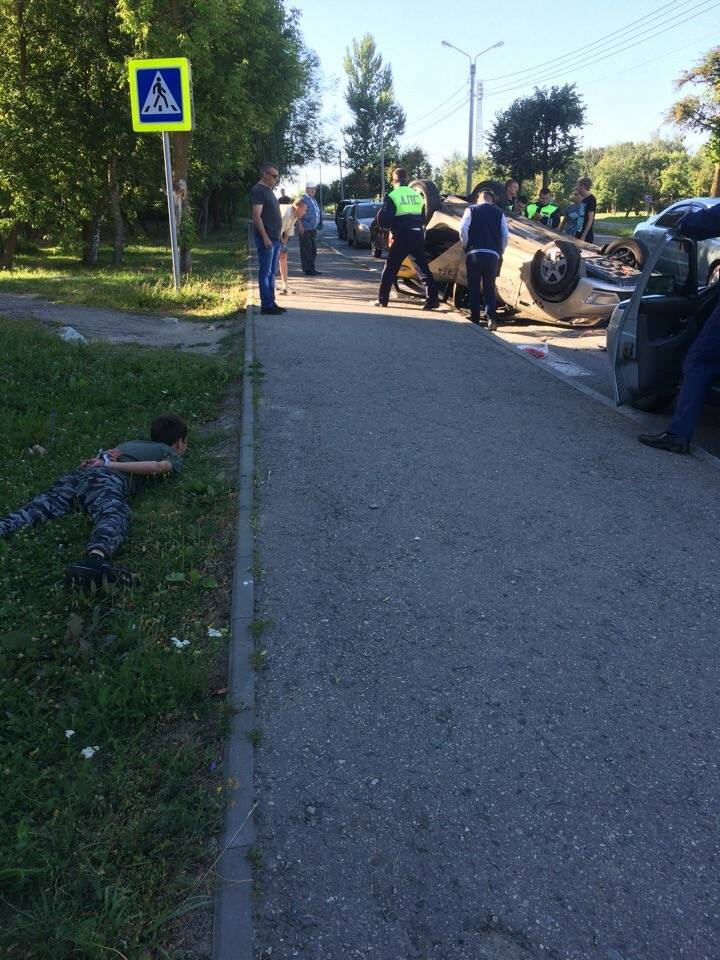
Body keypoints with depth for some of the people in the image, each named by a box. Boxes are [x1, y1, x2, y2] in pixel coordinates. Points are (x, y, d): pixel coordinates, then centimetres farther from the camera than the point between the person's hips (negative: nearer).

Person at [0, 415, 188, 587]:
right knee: (113, 518, -31)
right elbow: (155, 467, 1)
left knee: (36, 508, -12)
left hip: (77, 474, 7)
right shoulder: (172, 454, 23)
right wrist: (111, 464, 2)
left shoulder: (132, 443, 43)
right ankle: (94, 559, -60)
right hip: (109, 479, -7)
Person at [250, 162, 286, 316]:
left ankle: (271, 303, 17)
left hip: (275, 238, 10)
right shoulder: (258, 190, -10)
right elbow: (257, 216, -18)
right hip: (266, 239, -10)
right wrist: (265, 238, -22)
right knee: (265, 272, -6)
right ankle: (266, 306, -4)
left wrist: (278, 236, 19)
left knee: (272, 272, 12)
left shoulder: (269, 190, 19)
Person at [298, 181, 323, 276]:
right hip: (305, 229, -9)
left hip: (313, 229, 9)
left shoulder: (314, 200, 19)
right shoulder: (303, 199, -8)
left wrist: (318, 226, 19)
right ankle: (308, 269, -3)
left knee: (313, 250, 11)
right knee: (306, 250, -6)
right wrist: (301, 226, -21)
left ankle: (312, 269, 18)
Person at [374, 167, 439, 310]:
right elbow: (424, 218, 16)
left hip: (402, 237, -4)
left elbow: (383, 220, -11)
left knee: (390, 269, 7)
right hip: (418, 236, 4)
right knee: (423, 268, 6)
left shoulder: (393, 196, -6)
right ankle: (433, 299, -2)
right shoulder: (417, 195, 11)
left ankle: (382, 299, 11)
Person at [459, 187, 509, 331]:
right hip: (493, 254, 2)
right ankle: (491, 318, -8)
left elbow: (463, 228, -6)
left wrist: (466, 245, 6)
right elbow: (505, 235, 5)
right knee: (489, 287, 8)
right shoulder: (499, 213, 12)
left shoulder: (471, 209, 7)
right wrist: (500, 251, 16)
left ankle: (475, 319, 8)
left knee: (473, 287, 8)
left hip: (474, 253, -1)